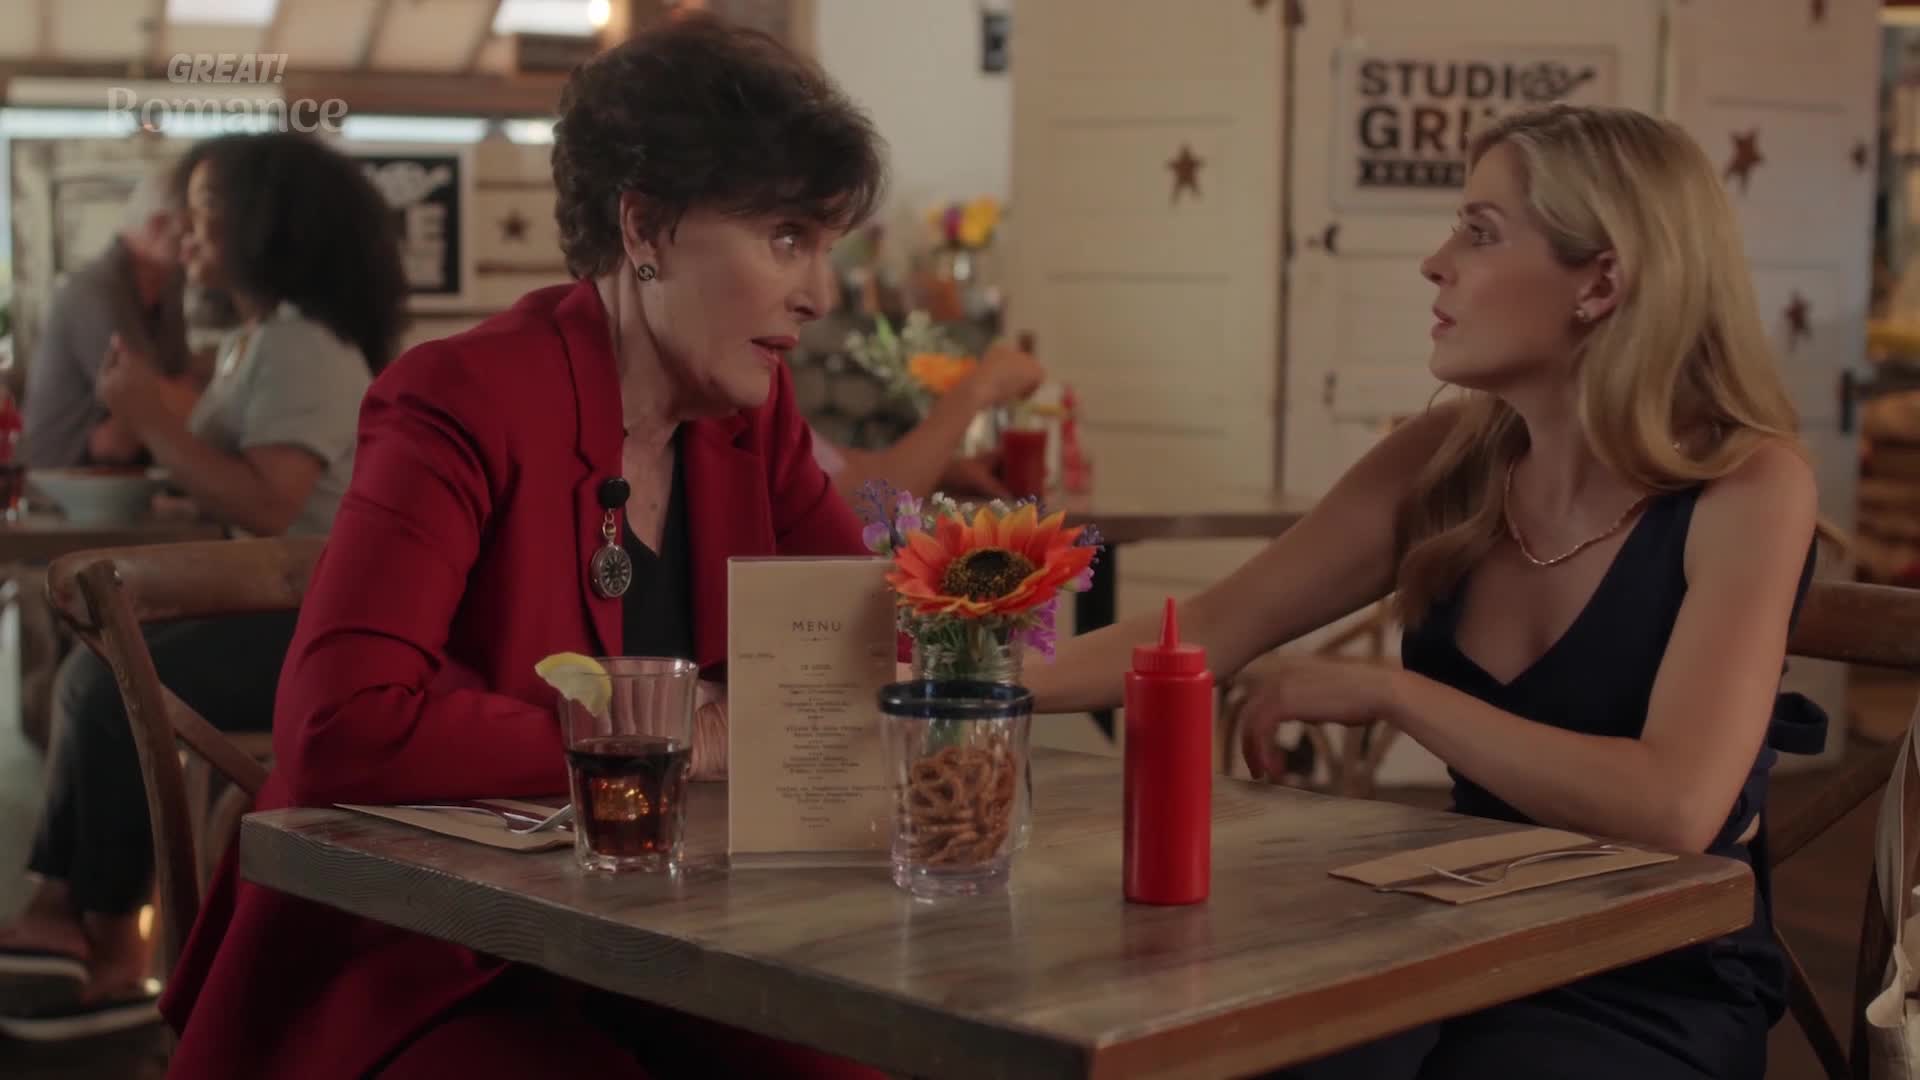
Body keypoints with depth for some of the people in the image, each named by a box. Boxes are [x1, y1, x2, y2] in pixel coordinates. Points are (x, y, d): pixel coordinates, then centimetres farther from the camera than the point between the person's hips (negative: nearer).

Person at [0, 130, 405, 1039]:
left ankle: (109, 944, -7)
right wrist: (148, 421, 2)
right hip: (272, 609, 10)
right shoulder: (254, 341, 17)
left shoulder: (304, 349, -16)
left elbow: (266, 505, -26)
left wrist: (153, 419, -20)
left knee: (115, 691, -20)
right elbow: (226, 483, 14)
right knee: (89, 677, 0)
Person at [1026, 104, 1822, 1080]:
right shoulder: (1448, 460, -2)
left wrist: (1387, 690, -22)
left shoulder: (1747, 486, -17)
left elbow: (1674, 805, -28)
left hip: (1664, 986, -4)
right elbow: (1214, 628, -3)